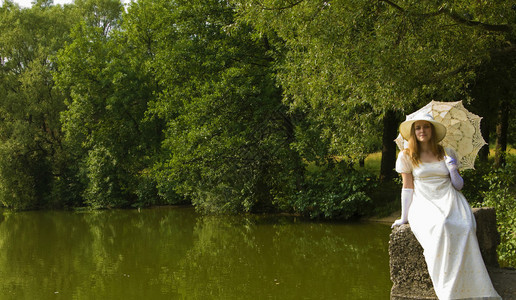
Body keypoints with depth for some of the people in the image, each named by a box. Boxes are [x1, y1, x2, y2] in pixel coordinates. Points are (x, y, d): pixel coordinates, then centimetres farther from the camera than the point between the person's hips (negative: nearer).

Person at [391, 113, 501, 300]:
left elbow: (459, 186, 15)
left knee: (465, 228, -32)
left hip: (449, 200, 2)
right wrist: (404, 217, 5)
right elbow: (407, 187, 7)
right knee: (440, 227, -36)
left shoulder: (447, 153, 12)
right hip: (424, 203, -2)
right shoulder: (406, 156, 7)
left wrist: (453, 171, -5)